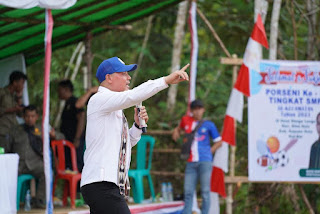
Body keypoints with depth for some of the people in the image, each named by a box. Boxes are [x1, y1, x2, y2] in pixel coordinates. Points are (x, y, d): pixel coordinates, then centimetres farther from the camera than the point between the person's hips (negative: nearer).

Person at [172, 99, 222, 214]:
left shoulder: (208, 125, 4)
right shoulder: (185, 120, 11)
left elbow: (219, 142, 10)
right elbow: (179, 129, 33)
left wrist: (208, 152, 1)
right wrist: (176, 133, 13)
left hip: (205, 162, -3)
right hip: (191, 163, 3)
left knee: (205, 191, -3)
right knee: (188, 192, 1)